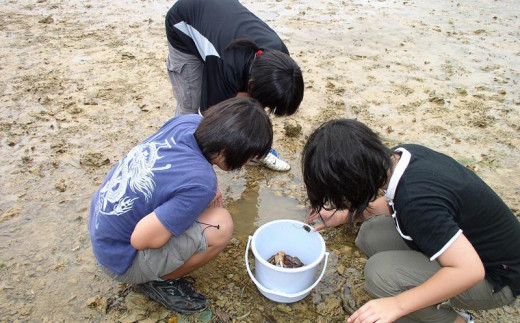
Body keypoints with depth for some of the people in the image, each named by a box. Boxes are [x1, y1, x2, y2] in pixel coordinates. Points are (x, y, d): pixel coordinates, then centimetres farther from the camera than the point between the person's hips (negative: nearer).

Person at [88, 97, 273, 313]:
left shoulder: (188, 122, -14)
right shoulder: (200, 184, -34)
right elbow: (141, 240, -27)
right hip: (120, 258, -7)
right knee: (220, 226, -20)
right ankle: (158, 281, 4)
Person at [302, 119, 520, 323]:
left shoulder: (416, 200, -36)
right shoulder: (403, 156, -11)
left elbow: (469, 270, -34)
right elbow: (393, 204, 9)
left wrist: (398, 304, -28)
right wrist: (343, 215, 11)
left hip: (494, 276, -8)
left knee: (381, 272, -25)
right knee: (371, 234, -6)